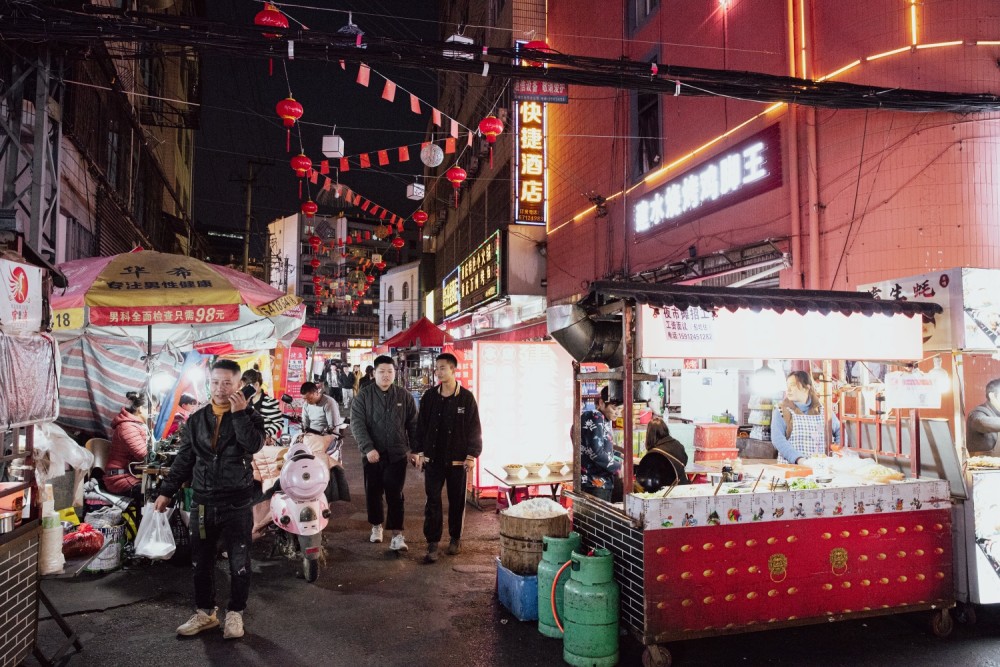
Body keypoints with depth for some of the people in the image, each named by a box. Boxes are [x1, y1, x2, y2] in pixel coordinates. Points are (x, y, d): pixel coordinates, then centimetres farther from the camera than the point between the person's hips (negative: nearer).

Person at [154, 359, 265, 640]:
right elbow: (183, 459, 12)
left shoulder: (249, 416, -2)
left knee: (239, 562, 4)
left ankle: (235, 614, 19)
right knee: (201, 561, 12)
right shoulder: (197, 419, 7)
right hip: (203, 501, 3)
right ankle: (205, 612, 28)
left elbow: (253, 445, -22)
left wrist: (239, 413, -21)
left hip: (237, 503, -3)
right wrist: (166, 491, 9)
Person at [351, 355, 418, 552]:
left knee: (395, 495, -3)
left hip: (397, 454, 0)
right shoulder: (363, 396, -1)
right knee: (373, 493, 13)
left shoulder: (404, 396, 3)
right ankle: (376, 525, 34)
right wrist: (368, 448, -18)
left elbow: (413, 424, 8)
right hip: (372, 454, 1)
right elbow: (357, 424, -8)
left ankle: (397, 535, 0)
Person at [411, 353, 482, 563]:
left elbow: (474, 428, -4)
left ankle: (455, 539, 27)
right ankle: (432, 543, 6)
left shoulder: (466, 398, -5)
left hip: (457, 459, -1)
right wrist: (417, 451, 4)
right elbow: (420, 425, 7)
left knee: (457, 501, 10)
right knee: (432, 501, -1)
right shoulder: (429, 396, 1)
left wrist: (472, 455, -8)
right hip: (433, 457, 1)